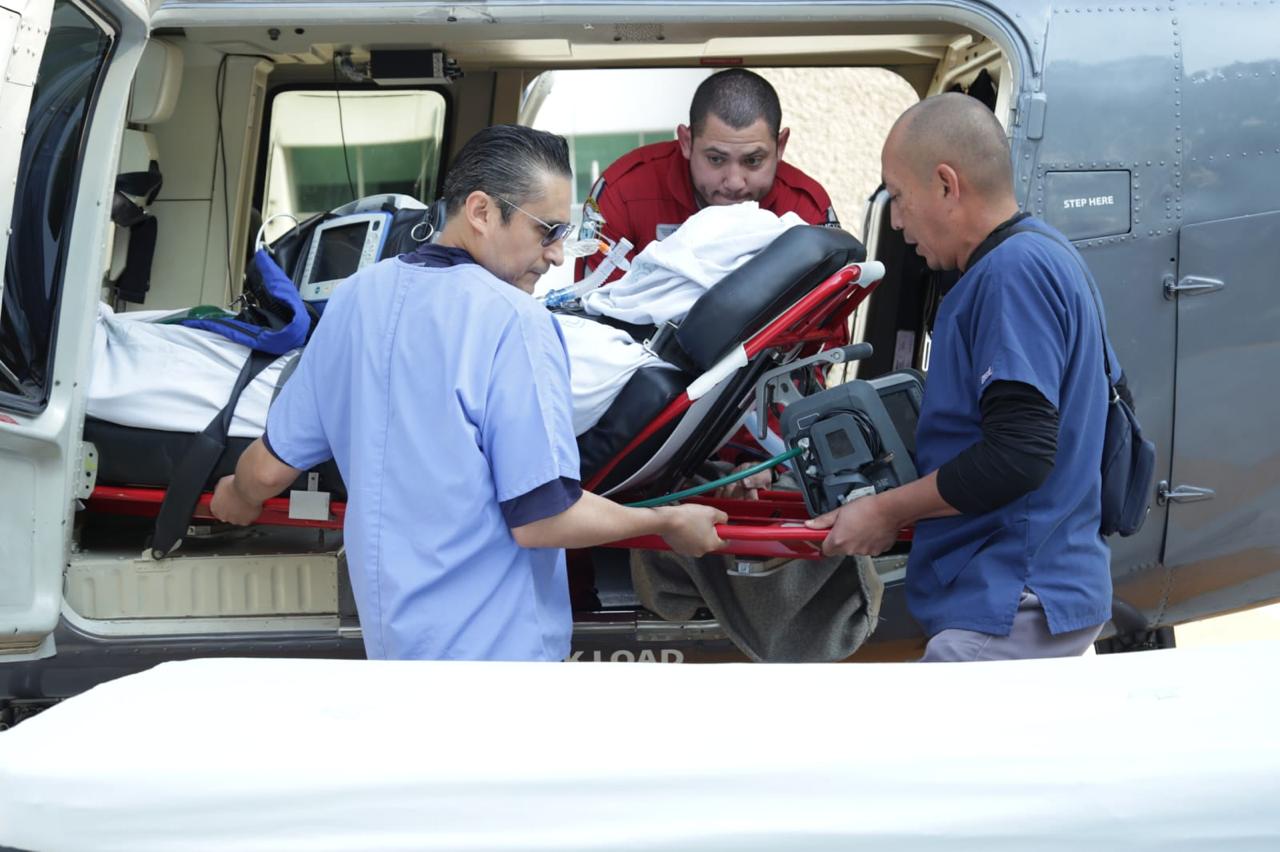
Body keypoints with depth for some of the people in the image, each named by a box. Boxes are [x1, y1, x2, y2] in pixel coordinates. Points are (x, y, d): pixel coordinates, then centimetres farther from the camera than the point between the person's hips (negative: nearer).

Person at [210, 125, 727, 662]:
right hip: (492, 644, -7)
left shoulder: (357, 295, 2)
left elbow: (271, 466, 9)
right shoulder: (513, 322, -20)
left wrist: (240, 498, 30)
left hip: (389, 630, 7)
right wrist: (670, 524, -9)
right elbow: (542, 519, -22)